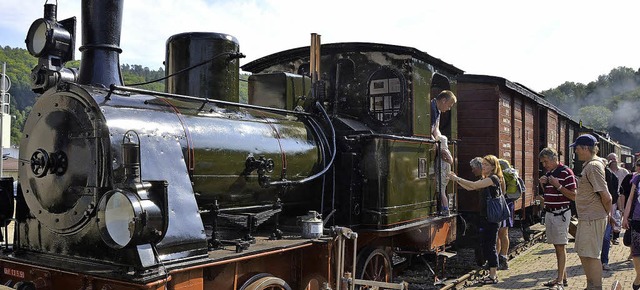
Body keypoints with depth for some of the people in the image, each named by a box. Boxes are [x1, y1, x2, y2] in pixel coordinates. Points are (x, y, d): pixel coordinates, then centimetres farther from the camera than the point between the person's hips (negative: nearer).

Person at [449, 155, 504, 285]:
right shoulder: (485, 180, 17)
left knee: (490, 246, -4)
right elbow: (469, 188, 12)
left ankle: (493, 276, 3)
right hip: (485, 216, 9)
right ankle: (493, 273, 23)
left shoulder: (493, 178, -13)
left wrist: (457, 178, -18)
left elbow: (474, 185, -23)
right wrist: (457, 179, 2)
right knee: (486, 246, 13)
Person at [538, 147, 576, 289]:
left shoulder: (566, 172, -11)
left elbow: (573, 196, -13)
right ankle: (563, 277, 18)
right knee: (556, 246, 11)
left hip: (561, 213, -8)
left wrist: (558, 185, -20)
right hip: (549, 212, 8)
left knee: (561, 246, -4)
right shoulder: (548, 174, 13)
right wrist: (543, 184, 3)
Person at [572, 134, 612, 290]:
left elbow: (605, 196, -22)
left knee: (591, 255, -4)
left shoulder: (593, 166, -19)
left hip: (593, 218, -10)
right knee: (582, 253, 18)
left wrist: (607, 213, -7)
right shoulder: (589, 165, 12)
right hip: (586, 217, 10)